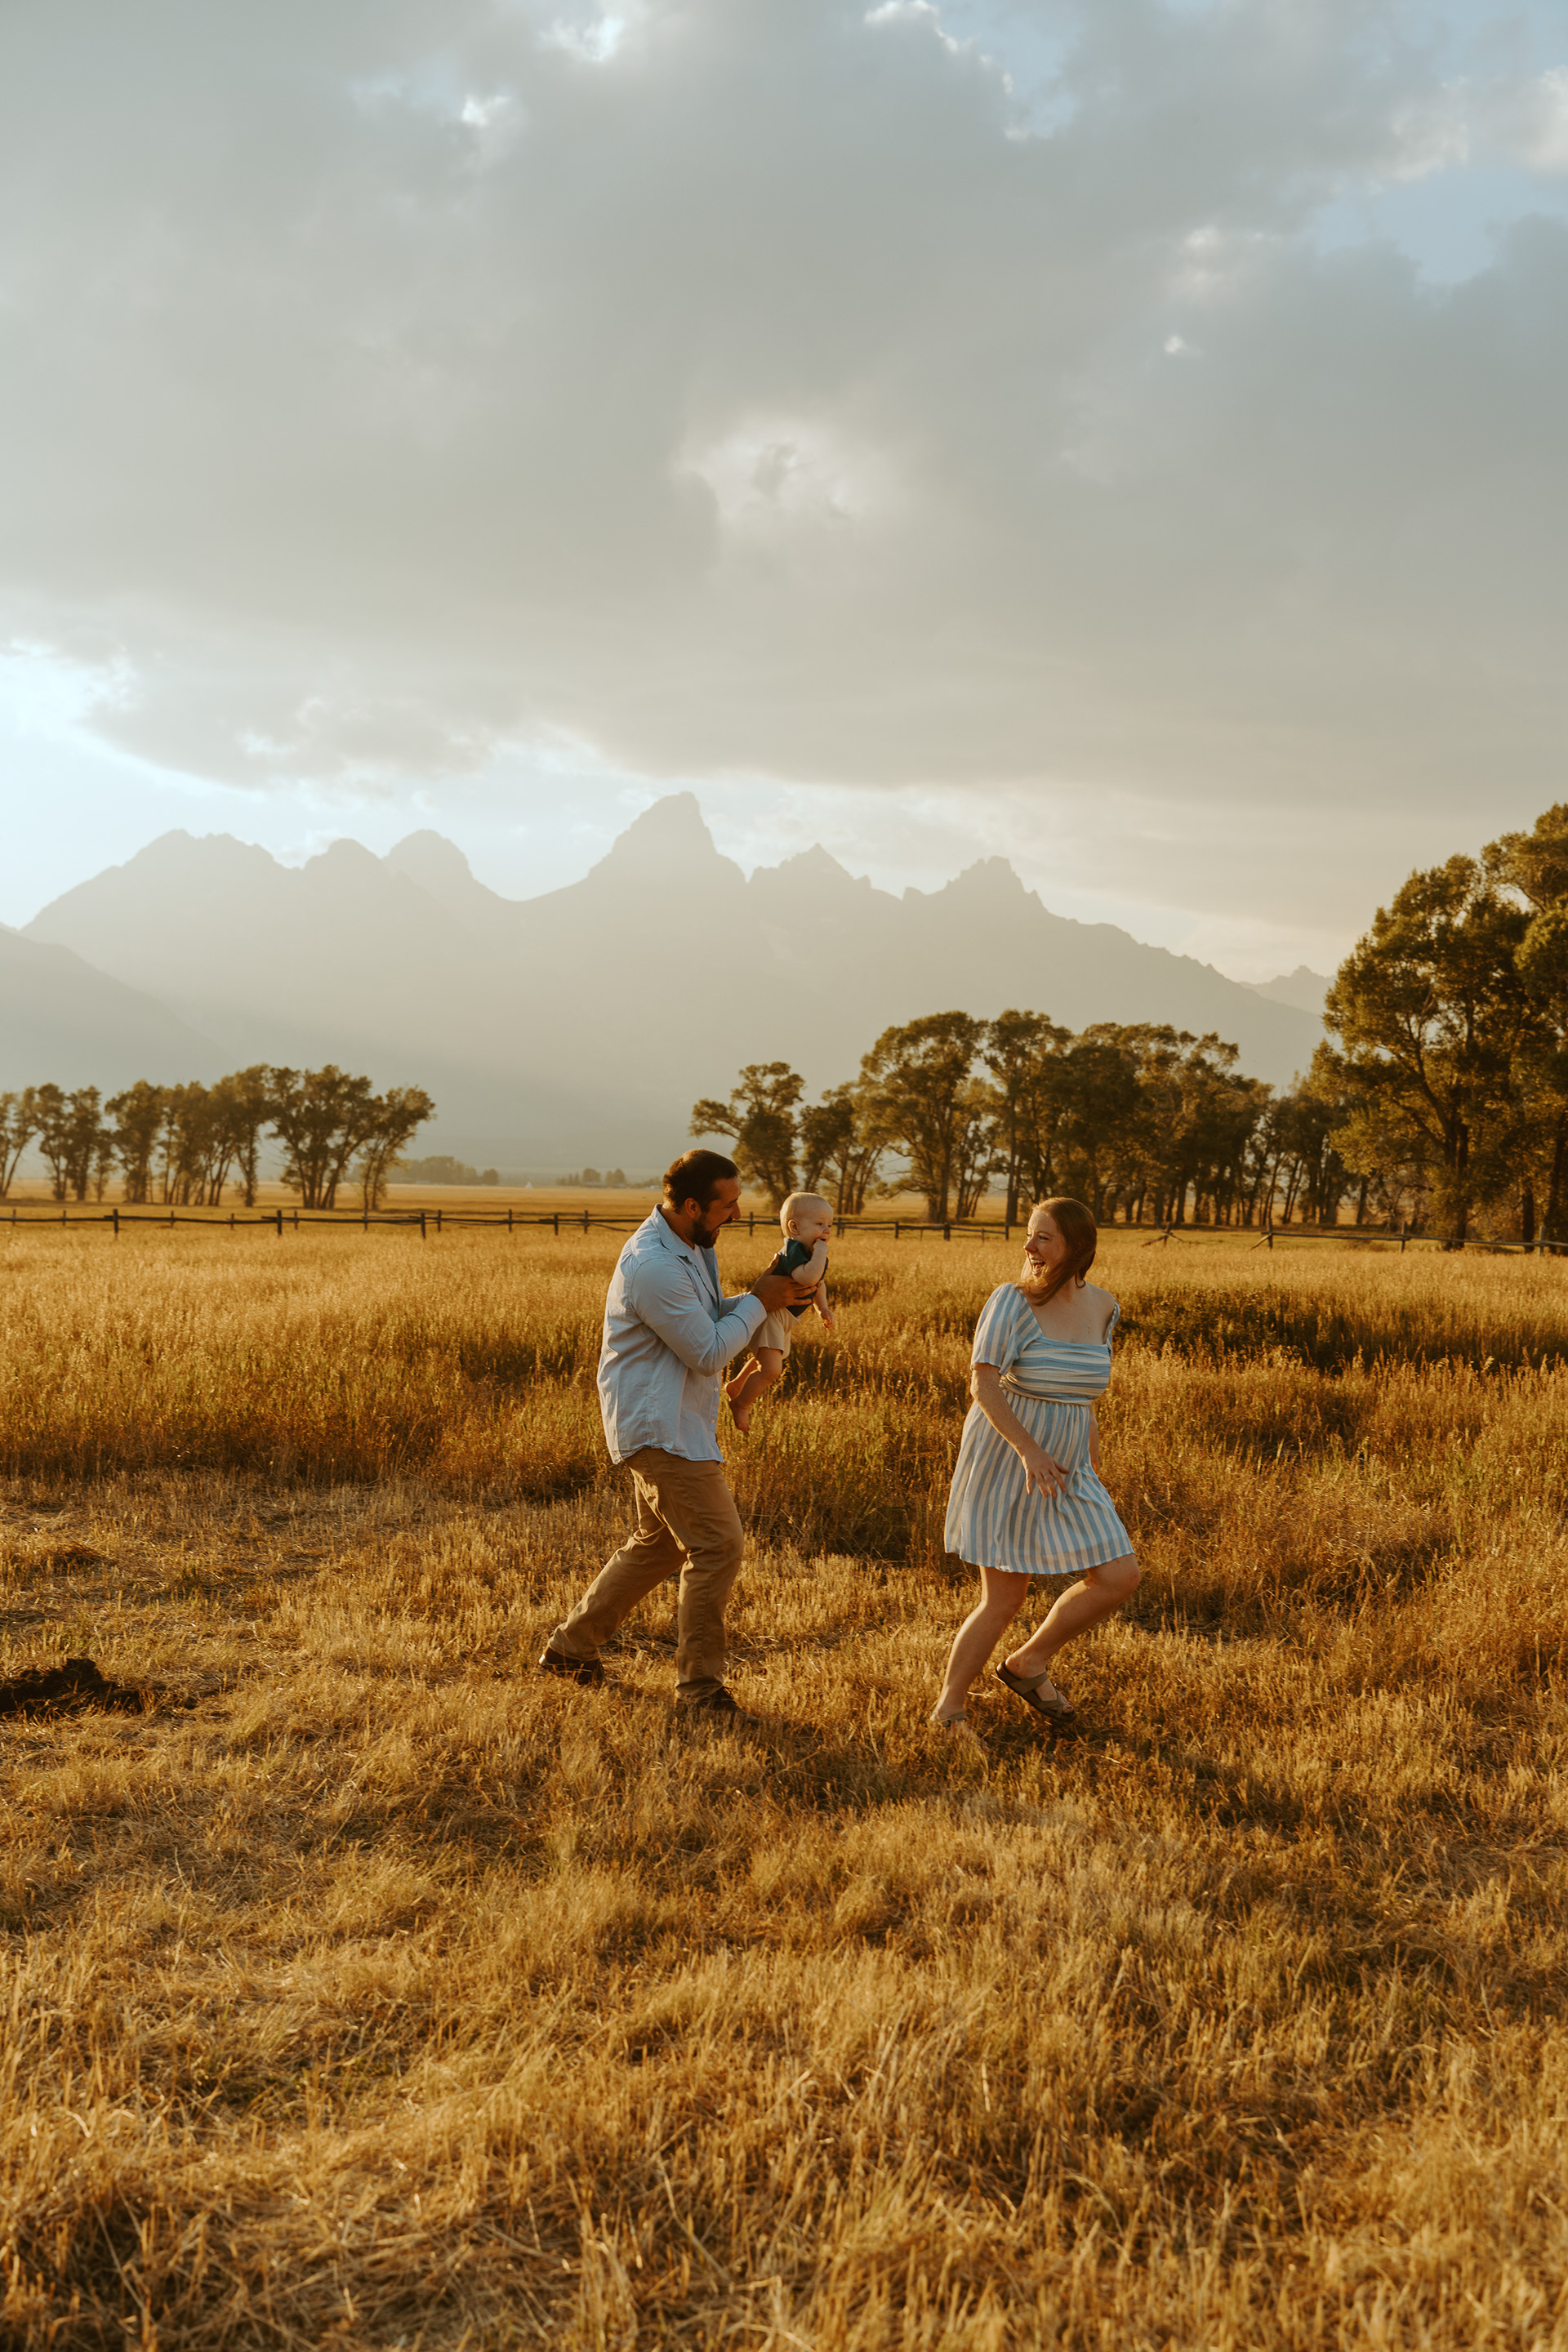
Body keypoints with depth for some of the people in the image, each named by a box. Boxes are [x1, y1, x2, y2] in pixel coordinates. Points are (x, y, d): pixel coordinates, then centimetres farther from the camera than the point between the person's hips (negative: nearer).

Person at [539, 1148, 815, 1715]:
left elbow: (706, 1319, 19)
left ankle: (570, 1646, 29)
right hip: (660, 1428, -11)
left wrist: (766, 1297, 4)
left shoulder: (689, 1248, 9)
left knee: (659, 1542, 20)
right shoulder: (654, 1267, -25)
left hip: (670, 1425, 11)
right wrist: (758, 1303, -10)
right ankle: (698, 1679, 2)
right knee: (717, 1544, -8)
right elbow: (708, 1353, -20)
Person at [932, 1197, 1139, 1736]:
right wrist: (1029, 1449, -32)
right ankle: (947, 1711, 16)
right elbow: (982, 1385, -21)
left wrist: (1094, 1467, 19)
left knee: (1119, 1578, -2)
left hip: (1064, 1474, 6)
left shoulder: (1102, 1307, 3)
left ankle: (1029, 1665, 16)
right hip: (1004, 1468, -6)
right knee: (1003, 1602, -2)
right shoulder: (1012, 1299, -14)